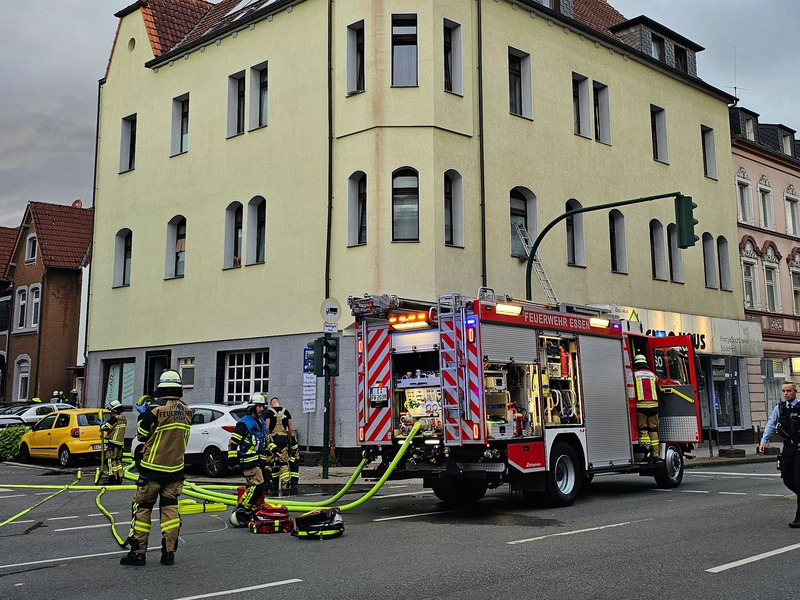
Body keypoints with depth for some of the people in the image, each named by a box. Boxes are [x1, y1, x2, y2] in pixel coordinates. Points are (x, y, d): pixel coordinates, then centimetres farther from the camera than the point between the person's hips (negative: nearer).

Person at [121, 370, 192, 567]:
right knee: (170, 508, 10)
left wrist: (143, 415, 12)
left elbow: (142, 435, -4)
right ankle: (169, 552, 9)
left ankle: (138, 552, 7)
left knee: (142, 508, 6)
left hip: (152, 469, -4)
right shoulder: (186, 412, 0)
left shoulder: (155, 411, -17)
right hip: (175, 469, 5)